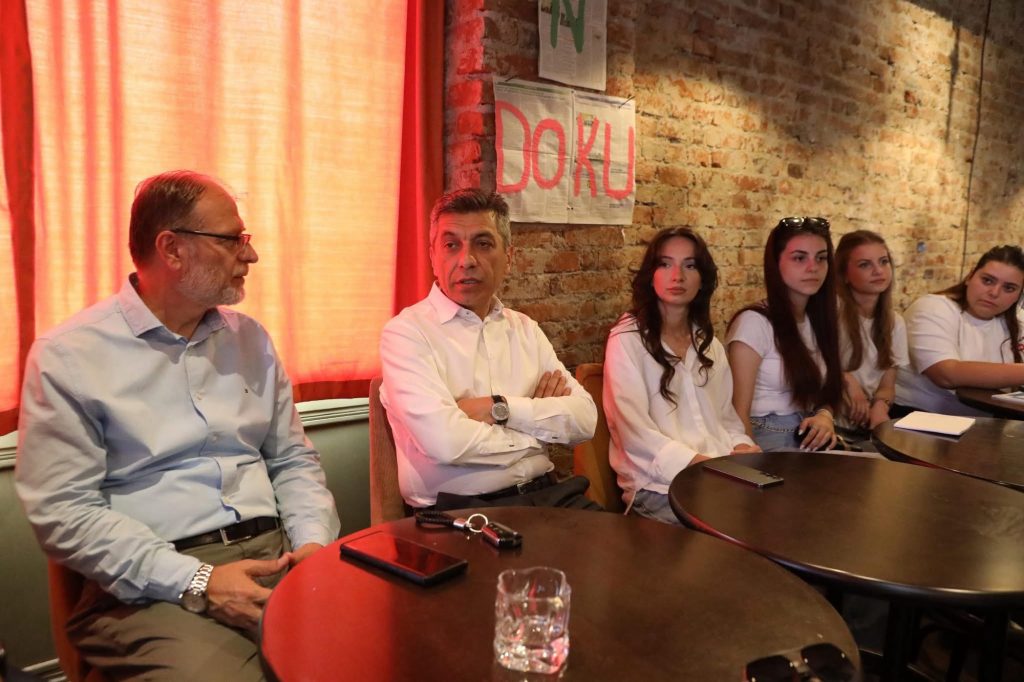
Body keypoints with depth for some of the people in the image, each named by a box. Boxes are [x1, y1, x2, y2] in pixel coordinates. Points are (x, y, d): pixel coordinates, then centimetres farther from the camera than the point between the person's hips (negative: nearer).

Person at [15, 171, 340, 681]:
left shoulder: (250, 338, 13)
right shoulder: (67, 356, -2)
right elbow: (63, 511, -8)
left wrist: (314, 541, -3)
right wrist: (196, 581, -16)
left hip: (276, 556, 5)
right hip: (154, 586, -4)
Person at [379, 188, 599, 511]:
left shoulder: (525, 329, 14)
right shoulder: (405, 332, -4)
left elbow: (584, 419, 4)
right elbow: (446, 441, -18)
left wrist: (500, 408, -11)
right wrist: (542, 420, -3)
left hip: (545, 495, 5)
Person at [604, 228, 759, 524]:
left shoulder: (710, 345, 20)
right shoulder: (627, 339, -2)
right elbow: (634, 429, -11)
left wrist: (742, 448, -2)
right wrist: (696, 463, -20)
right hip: (658, 485, -6)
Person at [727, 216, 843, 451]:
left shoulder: (818, 321, 8)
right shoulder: (754, 322, -14)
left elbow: (826, 390, 17)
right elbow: (739, 412, -13)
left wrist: (825, 415, -3)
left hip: (809, 441, 7)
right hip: (768, 442, -7)